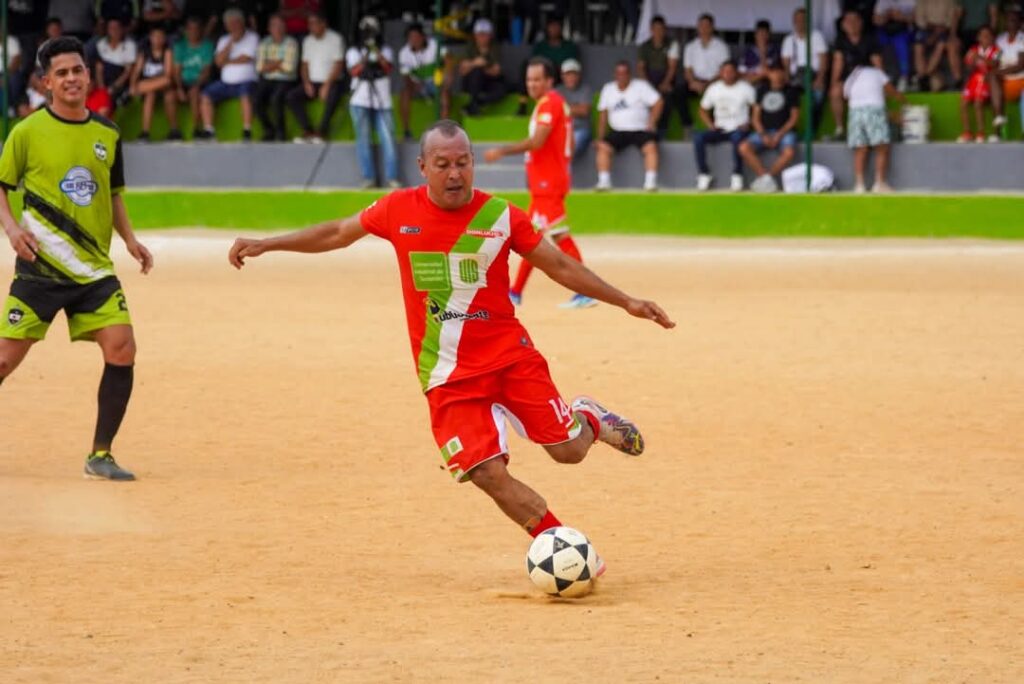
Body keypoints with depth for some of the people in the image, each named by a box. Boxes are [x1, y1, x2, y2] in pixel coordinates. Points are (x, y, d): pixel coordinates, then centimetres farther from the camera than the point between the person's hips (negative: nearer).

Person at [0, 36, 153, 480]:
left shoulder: (107, 135, 9)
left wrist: (129, 239, 7)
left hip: (94, 269, 4)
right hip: (40, 267, -3)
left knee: (122, 351, -10)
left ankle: (100, 456, 3)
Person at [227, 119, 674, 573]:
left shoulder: (499, 216, -6)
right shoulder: (398, 211, -3)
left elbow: (561, 266, 3)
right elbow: (338, 233, 14)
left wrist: (625, 302, -1)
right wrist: (264, 245, 13)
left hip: (511, 356, 0)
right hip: (448, 377, 0)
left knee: (569, 450, -5)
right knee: (490, 475, -14)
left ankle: (589, 419, 33)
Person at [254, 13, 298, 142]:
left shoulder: (291, 43, -1)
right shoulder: (264, 43, 10)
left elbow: (289, 67, -11)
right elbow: (259, 67, 0)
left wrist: (270, 65, -1)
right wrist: (279, 64, -9)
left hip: (285, 81, -3)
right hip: (267, 80, 3)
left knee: (275, 98, -34)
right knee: (257, 99, -25)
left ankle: (280, 131, -16)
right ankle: (268, 130, -7)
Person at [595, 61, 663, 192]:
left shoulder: (641, 86, 2)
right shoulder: (608, 89, 13)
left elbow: (659, 102, -4)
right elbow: (603, 114, 14)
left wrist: (651, 124, -12)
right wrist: (600, 137, 5)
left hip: (640, 130, -3)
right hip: (618, 132, 3)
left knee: (651, 146, -31)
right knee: (603, 146, -24)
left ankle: (650, 182, -32)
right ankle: (604, 182, -23)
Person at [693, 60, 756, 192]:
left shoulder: (746, 88, 0)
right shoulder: (713, 88, 11)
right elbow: (703, 110, 17)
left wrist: (748, 123, -14)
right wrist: (711, 125, 1)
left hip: (738, 129, -4)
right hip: (719, 130, 4)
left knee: (737, 137, -41)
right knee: (698, 138, -25)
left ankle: (737, 175, -28)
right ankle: (704, 174, -17)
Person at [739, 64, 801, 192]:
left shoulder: (791, 92, 5)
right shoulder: (762, 90, 11)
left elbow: (794, 117, 1)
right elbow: (755, 117, 9)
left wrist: (779, 135, -11)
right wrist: (763, 135, -8)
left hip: (784, 132, -2)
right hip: (764, 131, 2)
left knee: (789, 152, -36)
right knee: (744, 148, -26)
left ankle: (763, 178, -23)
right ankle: (766, 179, -26)